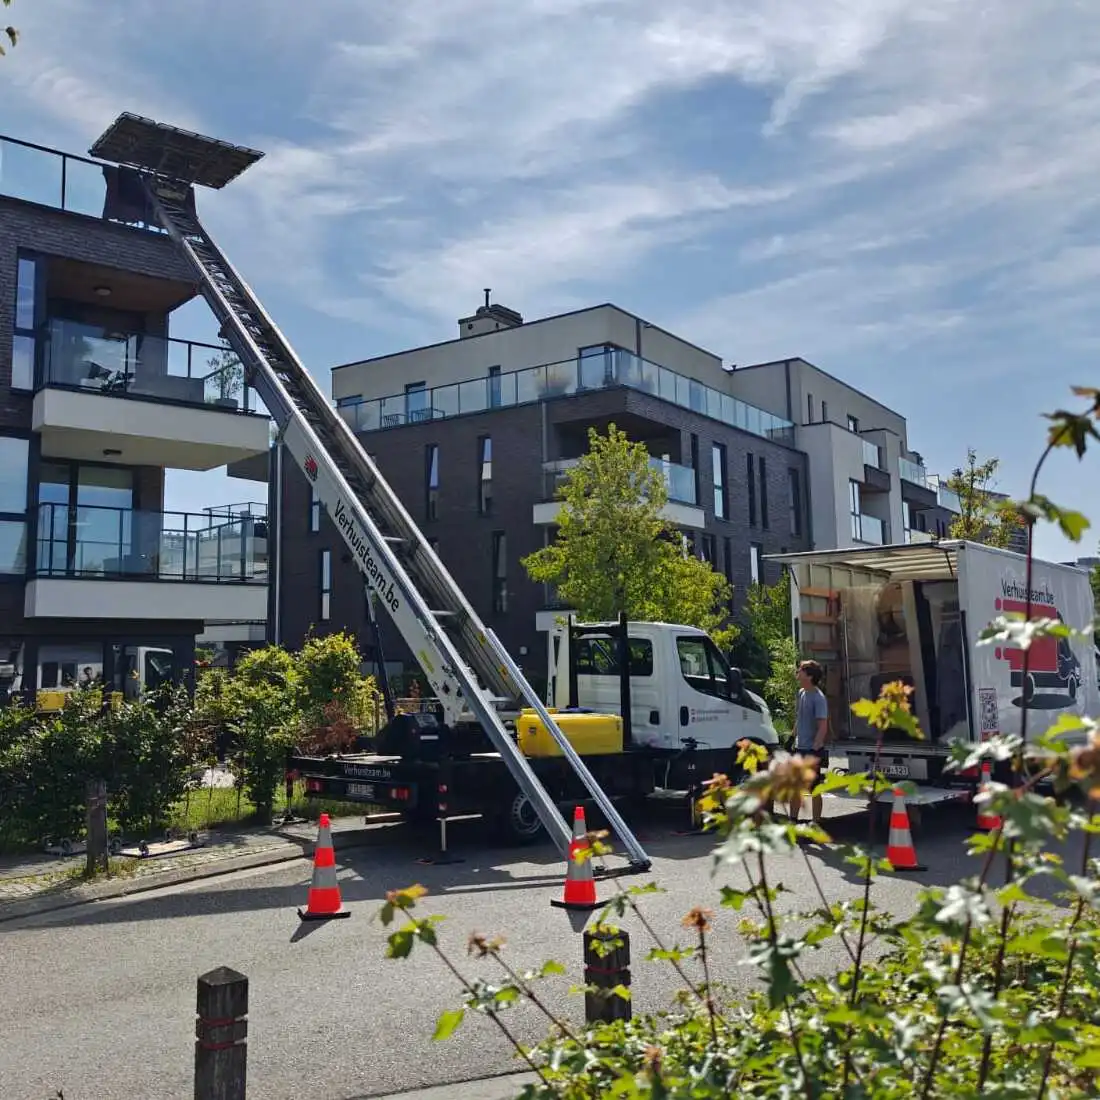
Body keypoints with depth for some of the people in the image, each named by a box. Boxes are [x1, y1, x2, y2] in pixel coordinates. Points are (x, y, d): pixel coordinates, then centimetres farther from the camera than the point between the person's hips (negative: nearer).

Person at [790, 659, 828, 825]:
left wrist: (814, 752, -23)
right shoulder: (801, 693, 8)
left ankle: (816, 824, 12)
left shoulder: (818, 698, -17)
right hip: (799, 749, 8)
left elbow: (823, 727, -20)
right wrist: (794, 741, 17)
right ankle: (793, 821, 25)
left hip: (812, 750, -8)